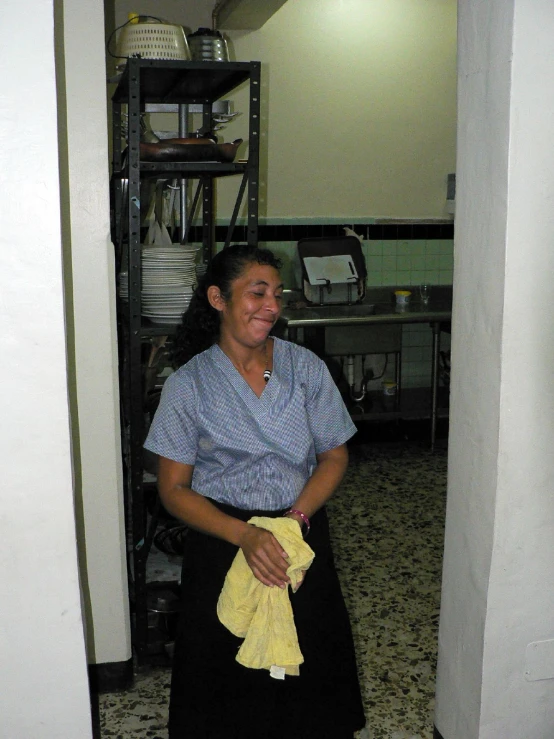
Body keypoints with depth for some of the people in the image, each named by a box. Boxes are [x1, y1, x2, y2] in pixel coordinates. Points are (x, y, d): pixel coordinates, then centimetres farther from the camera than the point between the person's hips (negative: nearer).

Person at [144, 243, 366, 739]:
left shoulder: (305, 368, -1)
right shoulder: (188, 385, -7)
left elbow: (334, 456, 3)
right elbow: (174, 488, -7)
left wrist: (295, 516, -15)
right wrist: (245, 534, -21)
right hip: (223, 543, -1)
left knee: (308, 664, 8)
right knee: (229, 674, 5)